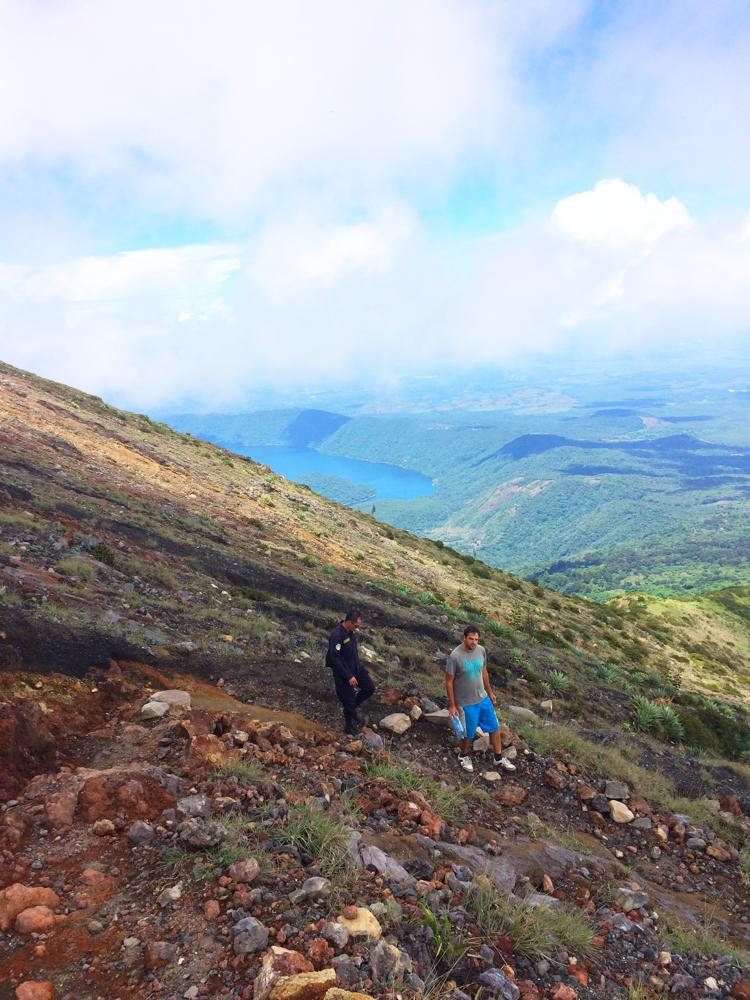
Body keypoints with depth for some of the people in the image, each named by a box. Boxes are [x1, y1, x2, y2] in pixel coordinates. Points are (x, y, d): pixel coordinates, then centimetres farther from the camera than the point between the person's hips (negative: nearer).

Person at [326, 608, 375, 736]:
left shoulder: (351, 631, -3)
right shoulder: (337, 635, -29)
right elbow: (334, 659, -29)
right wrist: (349, 676, -26)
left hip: (356, 667, 8)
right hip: (343, 672, -8)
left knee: (370, 688, 7)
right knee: (348, 700, 5)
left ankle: (353, 708, 30)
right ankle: (349, 727, 29)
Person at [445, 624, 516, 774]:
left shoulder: (481, 650, -8)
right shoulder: (455, 656, -26)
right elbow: (449, 682, -16)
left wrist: (490, 692, 17)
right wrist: (452, 705, -13)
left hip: (483, 698, 6)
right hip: (466, 703, -5)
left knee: (494, 728, 15)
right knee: (468, 733, 12)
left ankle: (499, 759, 36)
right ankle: (464, 756, 42)